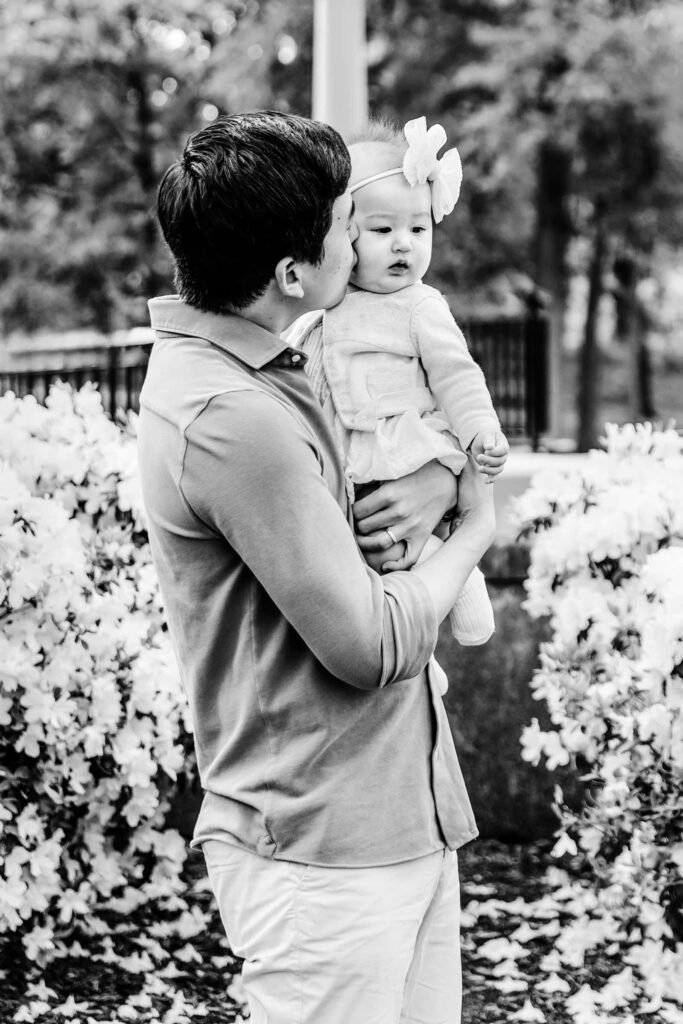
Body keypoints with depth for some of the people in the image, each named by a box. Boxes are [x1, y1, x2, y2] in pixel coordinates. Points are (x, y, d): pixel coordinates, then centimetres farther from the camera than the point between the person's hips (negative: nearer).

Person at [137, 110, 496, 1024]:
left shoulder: (264, 367, 9)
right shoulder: (227, 417, -22)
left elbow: (450, 426, 22)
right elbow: (372, 646, -21)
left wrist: (440, 484, 0)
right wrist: (475, 532, -5)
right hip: (323, 854, -9)